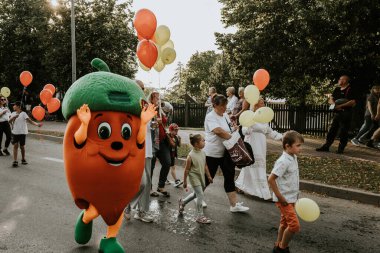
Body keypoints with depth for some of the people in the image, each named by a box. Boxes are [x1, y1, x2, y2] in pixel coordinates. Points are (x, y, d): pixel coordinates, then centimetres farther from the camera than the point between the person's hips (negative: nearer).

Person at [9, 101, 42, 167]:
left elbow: (29, 120, -17)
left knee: (22, 146, 5)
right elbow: (9, 121, -2)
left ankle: (23, 159, 23)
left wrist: (37, 124, -32)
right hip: (15, 132, 3)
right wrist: (14, 117, -21)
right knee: (15, 146, -3)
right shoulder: (13, 113, 8)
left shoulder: (23, 113, -7)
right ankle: (15, 161, -3)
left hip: (22, 132, -3)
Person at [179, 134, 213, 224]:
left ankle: (182, 202, 44)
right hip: (194, 177, -8)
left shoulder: (203, 153, -2)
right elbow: (187, 170, -14)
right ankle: (200, 216, 5)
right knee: (200, 195, -8)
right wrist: (185, 182, -10)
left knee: (196, 193, 21)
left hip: (201, 177, 8)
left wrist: (208, 176, 13)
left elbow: (205, 166, 9)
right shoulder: (191, 155, -21)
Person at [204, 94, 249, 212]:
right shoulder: (210, 117, -16)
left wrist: (234, 128, 0)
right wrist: (233, 137, -22)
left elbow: (229, 129, 22)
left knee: (229, 176, 6)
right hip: (212, 153, -7)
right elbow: (218, 131, -29)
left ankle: (234, 204, 12)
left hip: (225, 152, 7)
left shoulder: (225, 115, 9)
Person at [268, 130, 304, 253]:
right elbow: (271, 179, -25)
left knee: (285, 223, 18)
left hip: (291, 198, 9)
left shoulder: (293, 158, 4)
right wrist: (280, 197, -21)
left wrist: (295, 195, 15)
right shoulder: (283, 161, -24)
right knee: (294, 225, -8)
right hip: (284, 199, -9)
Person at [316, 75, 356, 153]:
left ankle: (341, 149, 7)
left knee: (343, 132, -2)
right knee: (332, 130, 8)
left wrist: (341, 105, -20)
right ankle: (326, 146, 13)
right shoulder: (337, 90, 13)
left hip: (346, 113, -7)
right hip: (337, 113, 7)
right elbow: (331, 99, 13)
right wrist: (334, 104, -8)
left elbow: (353, 102, -18)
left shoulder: (349, 90, -8)